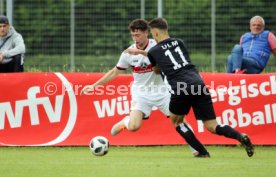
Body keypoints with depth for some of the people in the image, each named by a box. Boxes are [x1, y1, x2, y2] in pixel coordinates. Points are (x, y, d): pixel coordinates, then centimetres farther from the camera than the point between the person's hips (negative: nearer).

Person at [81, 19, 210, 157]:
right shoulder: (128, 53, -5)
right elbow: (114, 72, 8)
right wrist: (94, 86, 6)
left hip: (161, 91, -1)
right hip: (141, 93, 1)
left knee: (179, 120, -10)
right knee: (133, 127, -19)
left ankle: (200, 150, 4)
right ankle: (125, 122, 19)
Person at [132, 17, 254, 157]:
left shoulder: (154, 52, 12)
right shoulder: (179, 43, 22)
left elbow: (156, 70, 31)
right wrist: (143, 53, 45)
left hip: (180, 89, -4)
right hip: (198, 84, 4)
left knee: (175, 120, 24)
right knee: (212, 127, 4)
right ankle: (241, 136, -23)